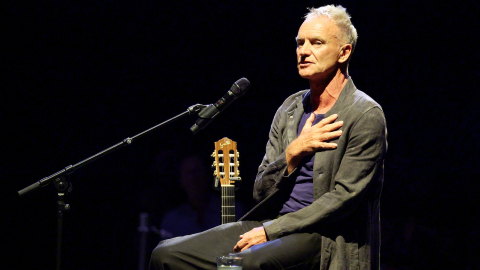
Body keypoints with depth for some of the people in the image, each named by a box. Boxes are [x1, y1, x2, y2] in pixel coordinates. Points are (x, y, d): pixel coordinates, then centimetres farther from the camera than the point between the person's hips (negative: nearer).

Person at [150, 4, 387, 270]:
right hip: (272, 223, 8)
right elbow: (261, 191, 13)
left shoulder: (366, 116, -6)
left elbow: (343, 197, -13)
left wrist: (271, 231, -15)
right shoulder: (290, 109, 16)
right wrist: (294, 152, -5)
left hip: (322, 236, -7)